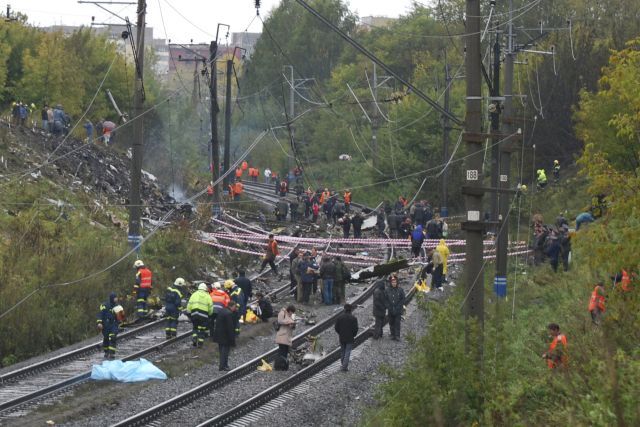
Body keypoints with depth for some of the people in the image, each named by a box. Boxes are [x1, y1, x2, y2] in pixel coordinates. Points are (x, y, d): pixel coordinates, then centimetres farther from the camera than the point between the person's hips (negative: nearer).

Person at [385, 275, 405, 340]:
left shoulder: (400, 290, -3)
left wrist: (398, 307, -10)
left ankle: (397, 336, -3)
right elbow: (385, 299, 4)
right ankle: (392, 334, 20)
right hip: (390, 310, 2)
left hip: (398, 310, -2)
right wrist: (388, 307, -8)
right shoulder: (387, 290, 0)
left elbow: (403, 299, 0)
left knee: (397, 323, -5)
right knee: (391, 323, 9)